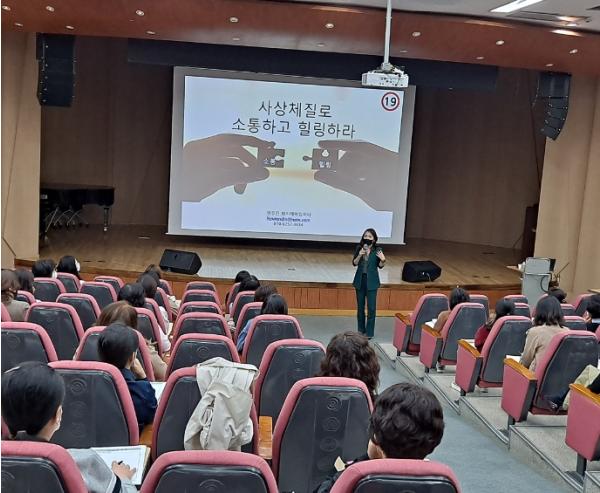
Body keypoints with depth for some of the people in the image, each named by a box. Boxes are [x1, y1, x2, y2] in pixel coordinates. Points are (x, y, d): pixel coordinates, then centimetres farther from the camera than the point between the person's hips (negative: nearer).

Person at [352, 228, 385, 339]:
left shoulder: (377, 250, -7)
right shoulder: (359, 248, -1)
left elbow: (380, 266, -1)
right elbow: (354, 263, -5)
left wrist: (383, 260, -21)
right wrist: (359, 255, -21)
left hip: (371, 281, -2)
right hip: (360, 280, 3)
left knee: (371, 307, -4)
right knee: (360, 306, 11)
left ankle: (369, 332, 3)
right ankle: (361, 330, 23)